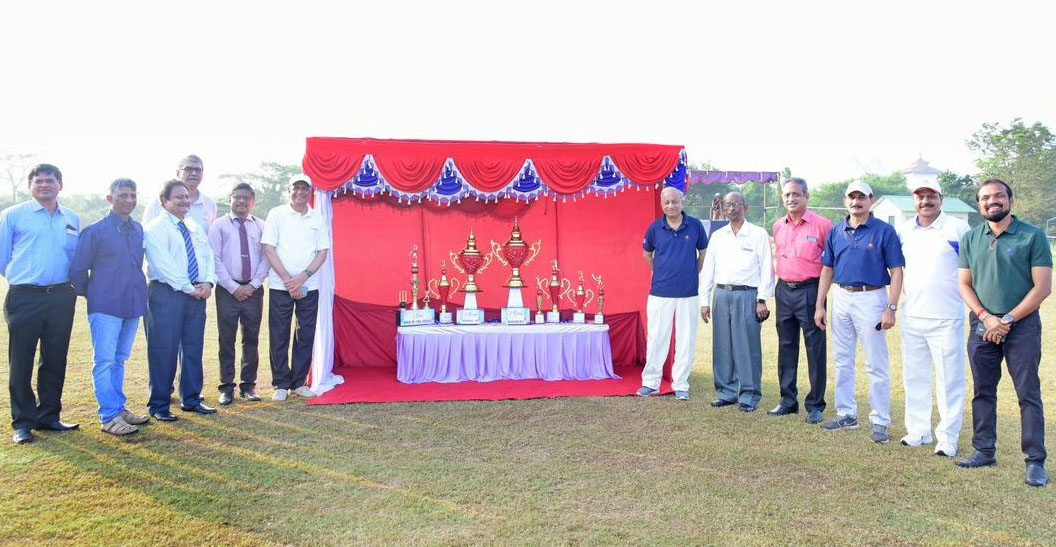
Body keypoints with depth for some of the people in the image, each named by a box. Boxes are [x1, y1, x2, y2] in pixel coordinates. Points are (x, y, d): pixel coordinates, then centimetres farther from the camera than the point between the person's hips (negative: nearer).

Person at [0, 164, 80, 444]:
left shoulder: (72, 219, 12)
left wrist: (73, 285, 8)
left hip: (62, 297, 3)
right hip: (25, 297, -3)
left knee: (55, 360, 9)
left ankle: (49, 415, 21)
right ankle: (23, 421, 11)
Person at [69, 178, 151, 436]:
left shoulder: (139, 230, 8)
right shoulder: (95, 231, -6)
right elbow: (78, 269, -1)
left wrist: (137, 292, 14)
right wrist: (90, 294, 8)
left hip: (133, 305, 5)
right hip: (105, 307, -5)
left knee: (120, 359, 14)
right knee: (105, 361, -3)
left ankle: (119, 408, 22)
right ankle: (109, 417, 0)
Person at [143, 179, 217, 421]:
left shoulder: (196, 228, 17)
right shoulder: (156, 228, -5)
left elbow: (209, 256, 13)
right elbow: (163, 263, -15)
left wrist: (208, 282, -5)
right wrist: (189, 288, -16)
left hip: (197, 294, 7)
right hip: (166, 294, -7)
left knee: (194, 347, 11)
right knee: (163, 349, -2)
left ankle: (191, 399, 21)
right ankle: (158, 405, 9)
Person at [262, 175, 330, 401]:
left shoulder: (317, 218, 8)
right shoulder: (276, 214, 1)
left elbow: (323, 252, 5)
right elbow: (269, 249, -3)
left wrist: (303, 277, -8)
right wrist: (288, 280, -10)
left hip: (309, 286, 2)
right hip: (280, 286, -2)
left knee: (306, 335, 5)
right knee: (279, 336, 2)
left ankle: (298, 382, 16)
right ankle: (281, 384, 12)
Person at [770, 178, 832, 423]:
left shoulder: (822, 225, -6)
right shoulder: (778, 226, 11)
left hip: (810, 291, -6)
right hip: (784, 291, 6)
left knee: (815, 349, 0)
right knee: (786, 347, 12)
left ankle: (815, 405, 10)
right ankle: (788, 400, 23)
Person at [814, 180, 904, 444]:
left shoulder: (884, 231, -4)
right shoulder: (836, 232, 9)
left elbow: (896, 272, -6)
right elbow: (827, 269, 12)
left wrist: (891, 308, -14)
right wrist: (819, 305, 7)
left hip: (871, 299, -5)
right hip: (841, 298, 5)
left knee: (876, 365, -2)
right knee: (842, 362, 12)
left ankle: (880, 421, 7)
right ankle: (847, 414, 24)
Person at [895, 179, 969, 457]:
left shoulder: (958, 228, -4)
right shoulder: (903, 230, 9)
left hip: (946, 317, -5)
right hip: (911, 316, 5)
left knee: (949, 379, 0)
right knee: (914, 377, 12)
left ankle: (948, 437, 9)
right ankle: (918, 431, 24)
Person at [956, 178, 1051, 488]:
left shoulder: (1032, 237, -3)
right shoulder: (970, 239, 8)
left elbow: (1042, 287, -7)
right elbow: (964, 284, 7)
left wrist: (1007, 320, -12)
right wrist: (986, 317, -8)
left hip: (1022, 325, -4)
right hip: (982, 326, 4)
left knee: (1028, 394, -1)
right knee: (983, 392, 10)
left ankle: (1035, 461, 5)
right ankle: (984, 451, 20)